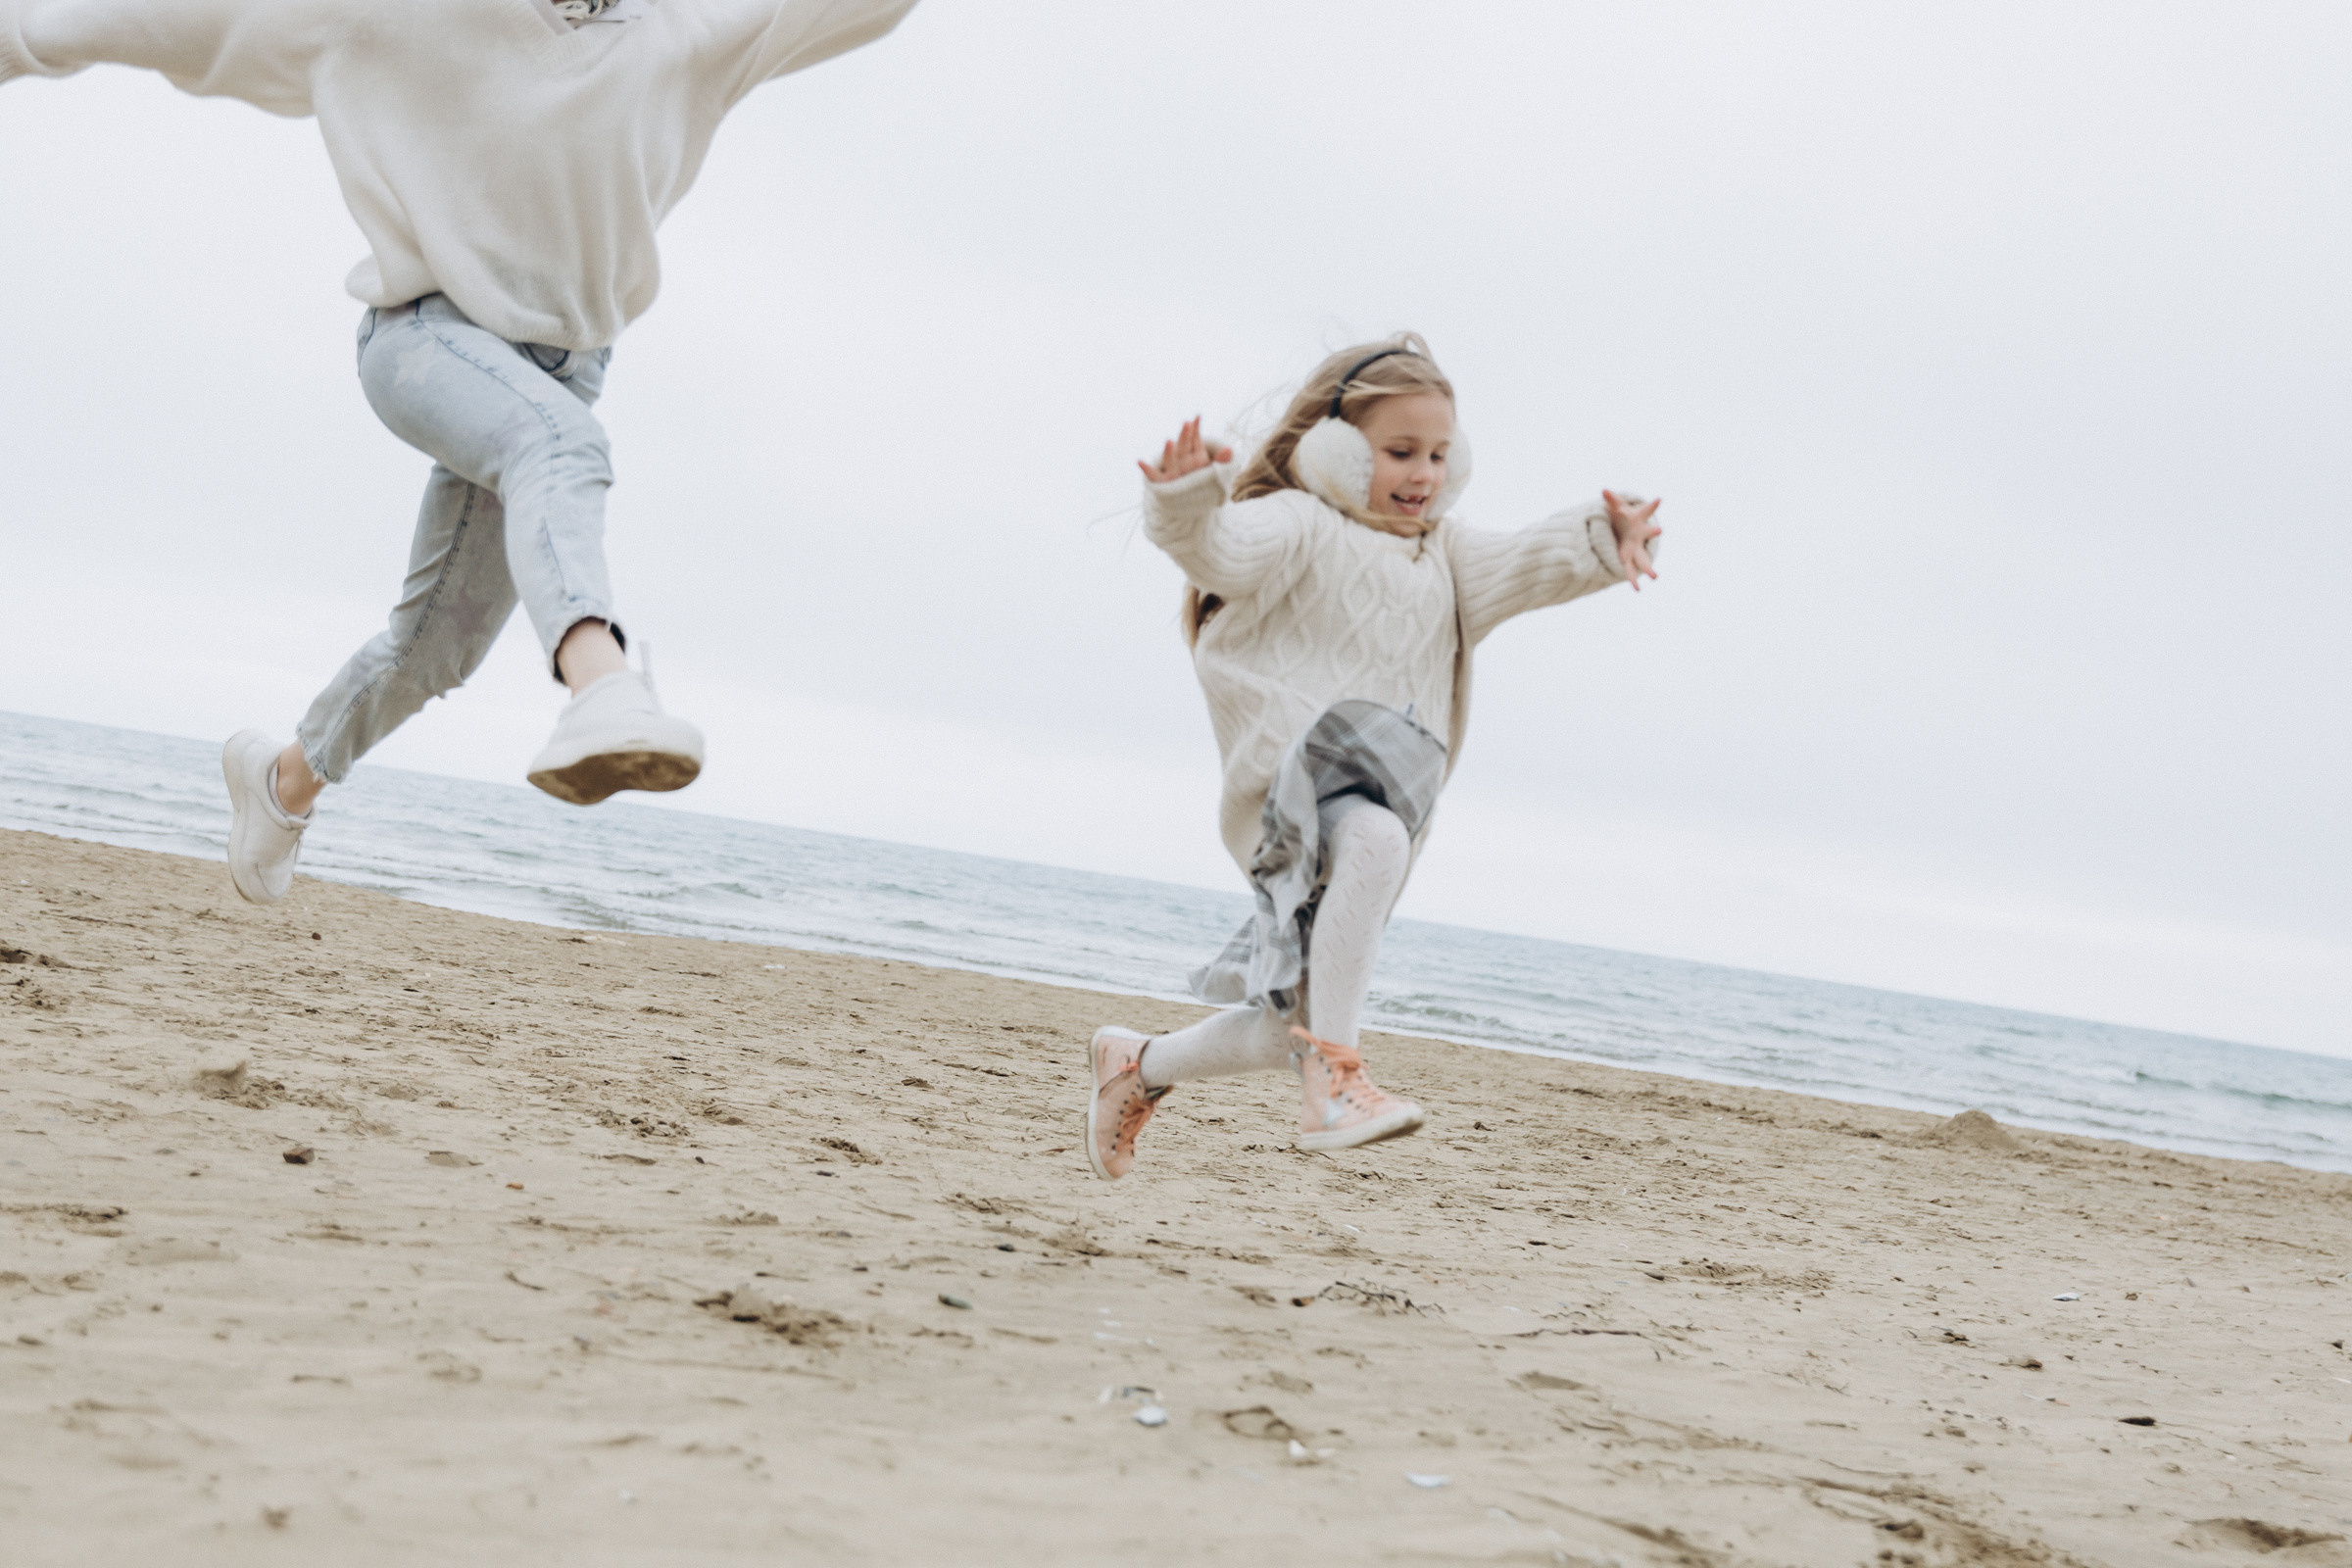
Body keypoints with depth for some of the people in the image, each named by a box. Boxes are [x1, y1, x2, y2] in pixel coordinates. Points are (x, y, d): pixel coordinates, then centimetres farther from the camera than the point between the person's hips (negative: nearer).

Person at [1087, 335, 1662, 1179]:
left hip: (1381, 801, 7)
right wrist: (1187, 504, -45)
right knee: (1374, 835, -42)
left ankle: (1138, 1063, 41)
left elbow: (1520, 566, 0)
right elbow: (1225, 548, -23)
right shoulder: (1298, 527, -4)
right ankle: (1333, 1079, -38)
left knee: (1285, 1027, 14)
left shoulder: (1441, 552, 16)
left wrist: (1598, 544, -20)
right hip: (1287, 790, -7)